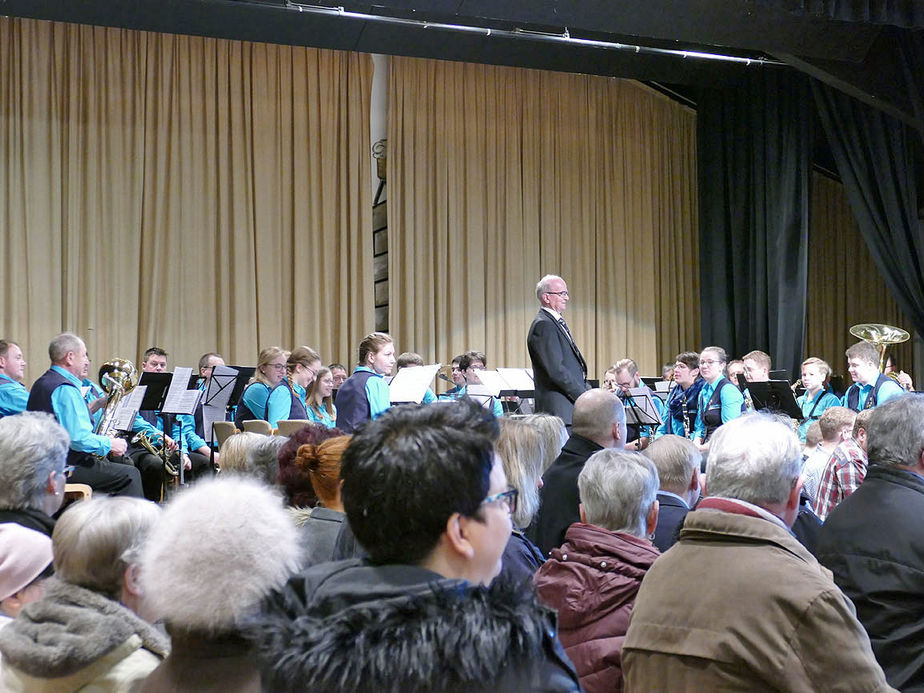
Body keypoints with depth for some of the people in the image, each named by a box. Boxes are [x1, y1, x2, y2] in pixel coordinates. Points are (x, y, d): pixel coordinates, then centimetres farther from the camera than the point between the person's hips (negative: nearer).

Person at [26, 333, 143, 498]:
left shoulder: (42, 383, 15)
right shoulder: (65, 389, -20)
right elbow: (79, 438, -26)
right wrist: (109, 444, -13)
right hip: (67, 468, -11)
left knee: (125, 463, 19)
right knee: (130, 475, -11)